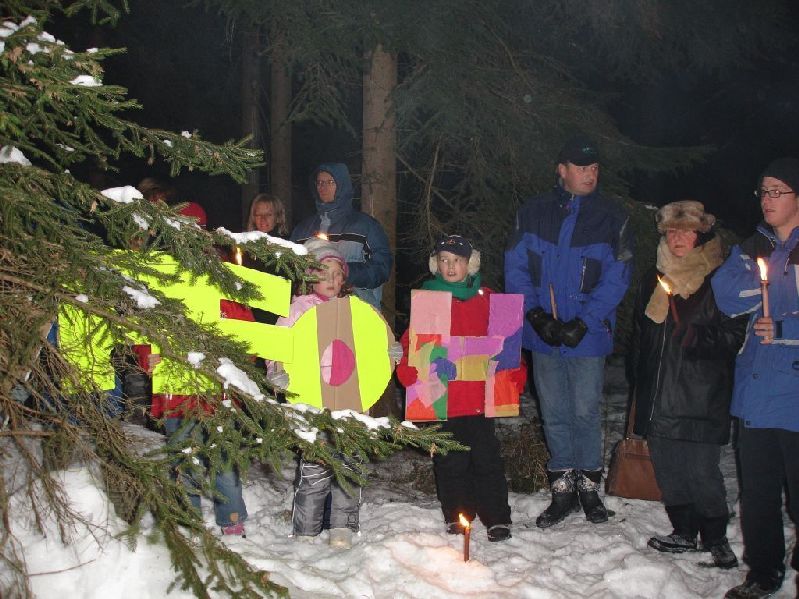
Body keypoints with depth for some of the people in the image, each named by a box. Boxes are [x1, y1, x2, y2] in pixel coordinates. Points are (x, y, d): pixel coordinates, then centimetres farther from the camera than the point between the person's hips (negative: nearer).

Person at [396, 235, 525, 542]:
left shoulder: (486, 299, 7)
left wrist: (515, 376, -2)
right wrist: (412, 371, -18)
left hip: (480, 396, 1)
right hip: (442, 398, 0)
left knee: (486, 457, 5)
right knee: (451, 461, 8)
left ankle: (497, 518, 14)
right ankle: (456, 516, 21)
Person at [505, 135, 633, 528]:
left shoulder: (611, 218, -1)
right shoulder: (533, 213, 4)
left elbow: (615, 280, -5)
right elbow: (515, 269, 2)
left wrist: (583, 324, -14)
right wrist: (536, 315, -10)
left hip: (588, 334, -2)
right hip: (544, 333, 2)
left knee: (585, 411, 4)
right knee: (554, 413, 9)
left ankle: (589, 486, 21)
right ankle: (563, 489, 20)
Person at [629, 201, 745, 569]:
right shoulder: (654, 279, 16)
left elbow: (736, 335, -6)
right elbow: (640, 335, 22)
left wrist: (699, 340, -20)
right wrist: (640, 381, 16)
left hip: (701, 397, -5)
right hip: (658, 395, 6)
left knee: (701, 470, -5)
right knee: (667, 468, 10)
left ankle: (716, 538, 14)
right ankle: (684, 532, 25)